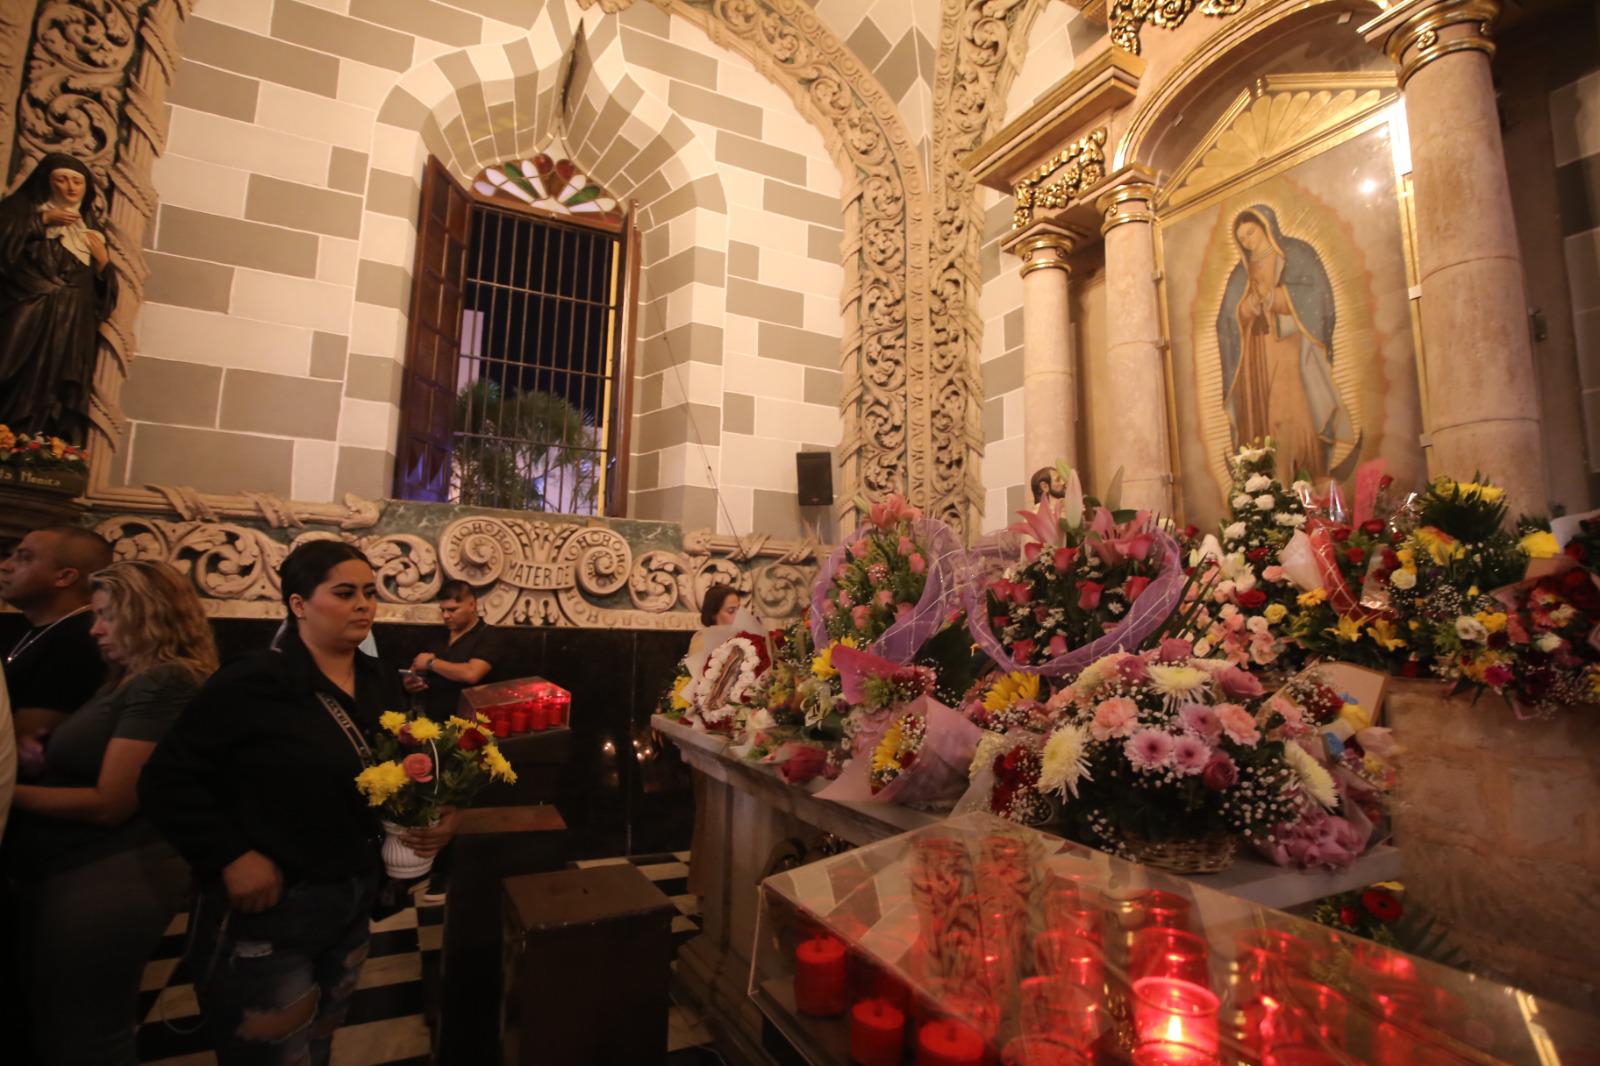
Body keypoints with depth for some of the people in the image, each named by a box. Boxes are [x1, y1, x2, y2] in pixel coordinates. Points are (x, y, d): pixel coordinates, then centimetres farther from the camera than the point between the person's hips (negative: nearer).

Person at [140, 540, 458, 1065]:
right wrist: (230, 857, -21)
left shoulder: (382, 683, 0)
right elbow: (167, 780, -16)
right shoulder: (252, 682, -19)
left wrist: (437, 814, -8)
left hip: (354, 902, 7)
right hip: (267, 910, -6)